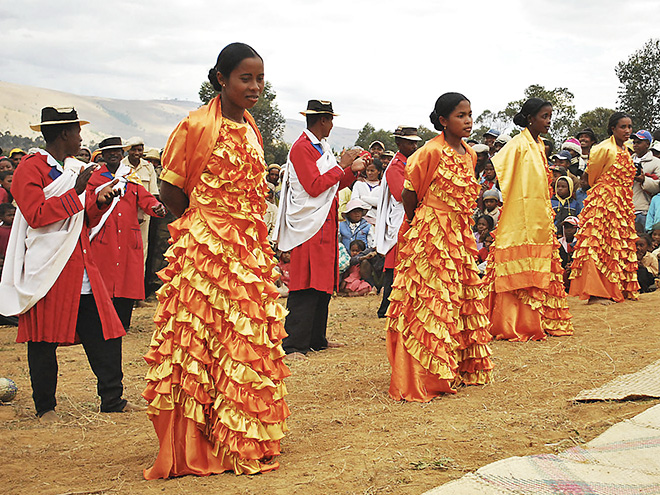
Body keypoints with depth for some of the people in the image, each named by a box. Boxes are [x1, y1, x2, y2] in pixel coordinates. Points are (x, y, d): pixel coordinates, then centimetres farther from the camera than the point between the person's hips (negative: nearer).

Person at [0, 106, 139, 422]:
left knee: (105, 333, 2)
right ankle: (45, 407, 14)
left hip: (81, 269, 7)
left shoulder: (75, 169, 19)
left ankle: (112, 401, 10)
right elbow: (36, 215, -18)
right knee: (44, 342, 2)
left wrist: (98, 202, 4)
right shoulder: (30, 168, -6)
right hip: (47, 269, -7)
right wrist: (75, 192, -18)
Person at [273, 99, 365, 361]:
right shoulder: (302, 147, -11)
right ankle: (293, 346, -10)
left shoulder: (321, 147, 18)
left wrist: (352, 170, 9)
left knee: (323, 285, 11)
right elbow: (314, 186, -19)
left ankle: (316, 339, 19)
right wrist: (341, 166, -12)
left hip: (324, 225, 10)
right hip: (309, 225, -10)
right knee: (306, 288, -11)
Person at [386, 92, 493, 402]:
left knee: (461, 300, 11)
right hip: (430, 236, -8)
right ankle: (423, 378, 2)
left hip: (459, 236, 8)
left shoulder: (469, 155, 9)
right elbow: (409, 193, -7)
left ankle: (457, 369, 23)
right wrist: (417, 224, 5)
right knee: (430, 303, -5)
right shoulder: (431, 152, -13)